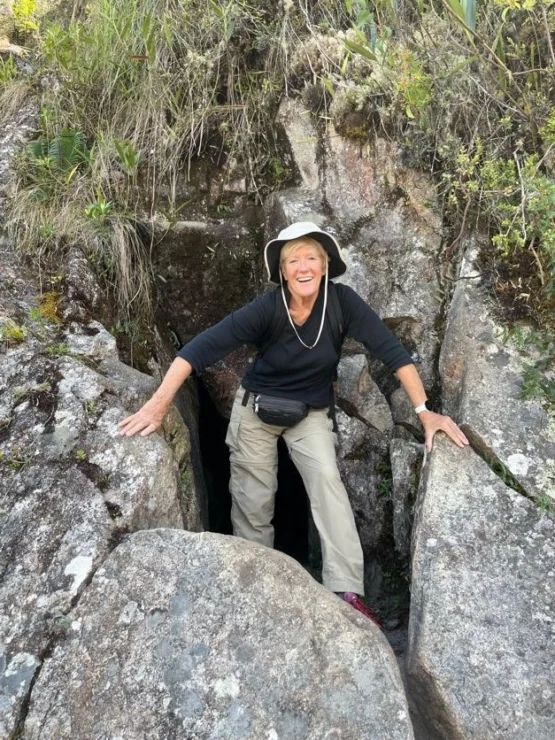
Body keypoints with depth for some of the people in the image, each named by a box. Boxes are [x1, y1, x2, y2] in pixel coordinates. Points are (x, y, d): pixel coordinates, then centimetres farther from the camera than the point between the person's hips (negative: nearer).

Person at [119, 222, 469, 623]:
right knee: (254, 501, 6)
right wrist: (160, 401, -38)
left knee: (327, 479, -22)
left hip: (311, 412, 1)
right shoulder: (267, 308, -25)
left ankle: (347, 591, -19)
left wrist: (425, 410, -26)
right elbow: (205, 346, -30)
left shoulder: (342, 301, -21)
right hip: (256, 407, 0)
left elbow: (390, 349, -21)